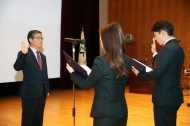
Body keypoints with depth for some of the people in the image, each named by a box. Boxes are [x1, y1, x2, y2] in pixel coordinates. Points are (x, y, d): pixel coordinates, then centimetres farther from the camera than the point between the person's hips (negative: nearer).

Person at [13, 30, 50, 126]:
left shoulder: (43, 56, 15)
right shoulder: (24, 54, -7)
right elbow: (17, 67, -24)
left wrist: (47, 89, 12)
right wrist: (23, 53, -38)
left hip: (42, 93, 7)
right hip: (30, 93, -7)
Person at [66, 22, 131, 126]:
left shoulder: (101, 61, -19)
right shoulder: (128, 61, 0)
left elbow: (86, 85, -7)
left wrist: (72, 73, 9)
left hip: (105, 113, -6)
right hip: (121, 112, 6)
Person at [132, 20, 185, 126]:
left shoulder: (168, 49, -20)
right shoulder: (177, 47, 10)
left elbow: (156, 74, -23)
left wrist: (139, 74, -8)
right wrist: (155, 53, 15)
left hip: (165, 97, -10)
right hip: (173, 95, 10)